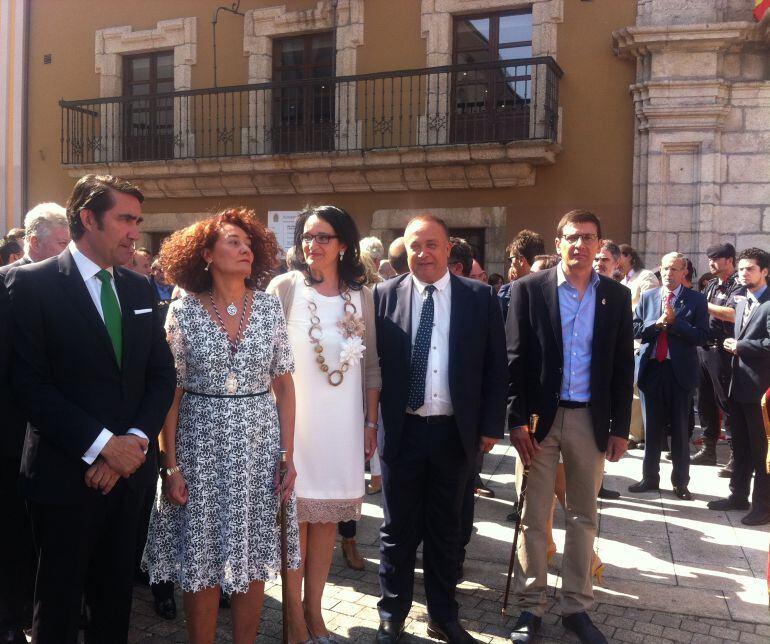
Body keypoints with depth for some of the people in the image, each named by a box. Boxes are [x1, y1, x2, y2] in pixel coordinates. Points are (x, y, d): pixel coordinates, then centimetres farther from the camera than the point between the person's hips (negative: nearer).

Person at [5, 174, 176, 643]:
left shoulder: (141, 289, 9)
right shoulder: (33, 283, -8)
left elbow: (163, 375, 7)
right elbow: (31, 384, -14)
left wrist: (135, 441, -8)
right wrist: (102, 445, -16)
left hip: (129, 470, 5)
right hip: (66, 473, -5)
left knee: (117, 597, 17)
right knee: (59, 603, 11)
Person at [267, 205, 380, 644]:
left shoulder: (362, 295, 6)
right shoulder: (284, 288, -3)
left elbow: (371, 365, 9)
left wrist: (371, 423, 7)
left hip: (343, 422, 3)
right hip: (293, 419, -3)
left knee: (328, 516, 11)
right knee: (296, 514, 5)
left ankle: (314, 608, 25)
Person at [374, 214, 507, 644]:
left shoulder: (480, 298, -1)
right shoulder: (385, 295, -2)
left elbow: (496, 368, 2)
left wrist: (491, 426, -1)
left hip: (455, 432, 1)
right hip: (402, 431, 0)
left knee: (445, 528, 15)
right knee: (398, 528, 12)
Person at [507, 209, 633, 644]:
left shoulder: (617, 296, 4)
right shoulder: (529, 289, -3)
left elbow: (623, 367, 6)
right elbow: (515, 360, -5)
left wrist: (620, 427, 2)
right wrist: (517, 420, -10)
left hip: (591, 420, 2)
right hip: (541, 416, -2)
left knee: (584, 516, 12)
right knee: (535, 516, 6)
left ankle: (577, 606, 25)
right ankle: (531, 606, 19)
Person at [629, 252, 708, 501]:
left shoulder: (696, 300, -1)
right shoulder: (647, 297, 7)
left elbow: (701, 336, -10)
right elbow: (635, 330, 1)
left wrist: (674, 321, -18)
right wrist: (658, 323, -14)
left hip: (680, 370, -2)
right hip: (651, 368, 2)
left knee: (680, 429, 7)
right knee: (652, 427, 12)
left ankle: (680, 482, 19)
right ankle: (650, 477, 23)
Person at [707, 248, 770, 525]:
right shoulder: (742, 303, 16)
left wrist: (740, 346, -14)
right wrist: (733, 345, 1)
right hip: (738, 385, 8)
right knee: (740, 446, 17)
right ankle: (738, 495, 29)